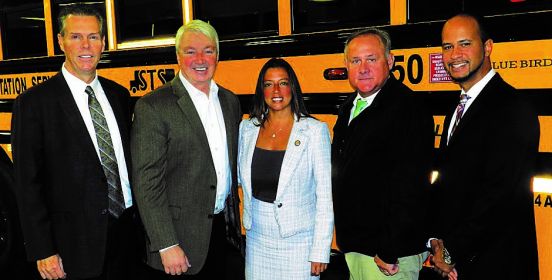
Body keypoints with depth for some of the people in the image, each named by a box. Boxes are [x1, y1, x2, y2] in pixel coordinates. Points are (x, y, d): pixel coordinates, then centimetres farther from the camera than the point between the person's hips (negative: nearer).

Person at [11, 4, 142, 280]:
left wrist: (138, 216, 8)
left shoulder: (119, 95, 7)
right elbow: (27, 183, -9)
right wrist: (42, 252, -11)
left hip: (126, 232, 5)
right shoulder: (33, 103, -9)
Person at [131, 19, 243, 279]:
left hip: (225, 228, 5)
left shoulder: (230, 101, 7)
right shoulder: (152, 107, -12)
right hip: (181, 236, -5)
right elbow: (147, 182, -15)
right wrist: (167, 246, -17)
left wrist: (235, 220, 13)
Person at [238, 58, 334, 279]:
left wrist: (320, 251, -11)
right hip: (257, 240, 4)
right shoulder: (247, 128, 4)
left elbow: (325, 196, -9)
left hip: (298, 242, -3)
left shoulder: (315, 130, -8)